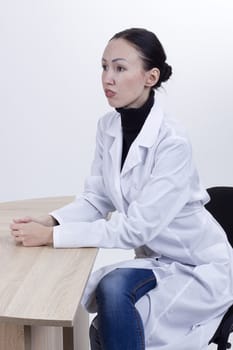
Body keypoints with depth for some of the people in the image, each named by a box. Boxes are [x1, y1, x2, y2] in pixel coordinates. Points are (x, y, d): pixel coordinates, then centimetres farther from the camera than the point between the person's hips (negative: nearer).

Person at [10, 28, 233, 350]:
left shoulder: (172, 142, -27)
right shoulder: (108, 127, -5)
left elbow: (136, 227, -28)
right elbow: (97, 198, 0)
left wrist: (51, 236, -28)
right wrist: (49, 221, -18)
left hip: (200, 267, -6)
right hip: (157, 259, 6)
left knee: (115, 289, -25)